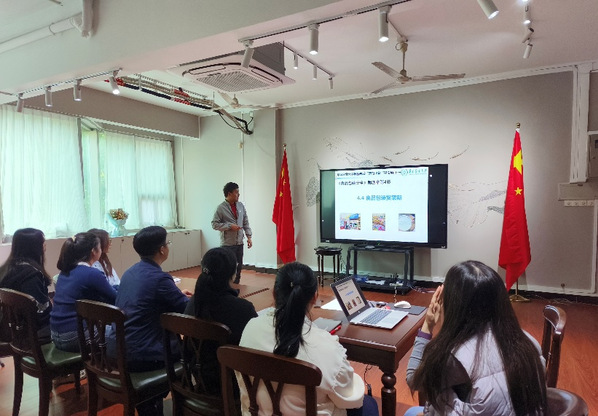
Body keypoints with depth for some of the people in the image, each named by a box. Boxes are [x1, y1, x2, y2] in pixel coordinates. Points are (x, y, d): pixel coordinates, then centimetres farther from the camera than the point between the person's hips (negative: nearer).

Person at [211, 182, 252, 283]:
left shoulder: (241, 206, 7)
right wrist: (230, 226, -18)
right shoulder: (221, 208, -10)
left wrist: (249, 236, 4)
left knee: (238, 267, 13)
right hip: (228, 244, -6)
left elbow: (246, 222, 11)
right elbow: (214, 224, -11)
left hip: (239, 243, 6)